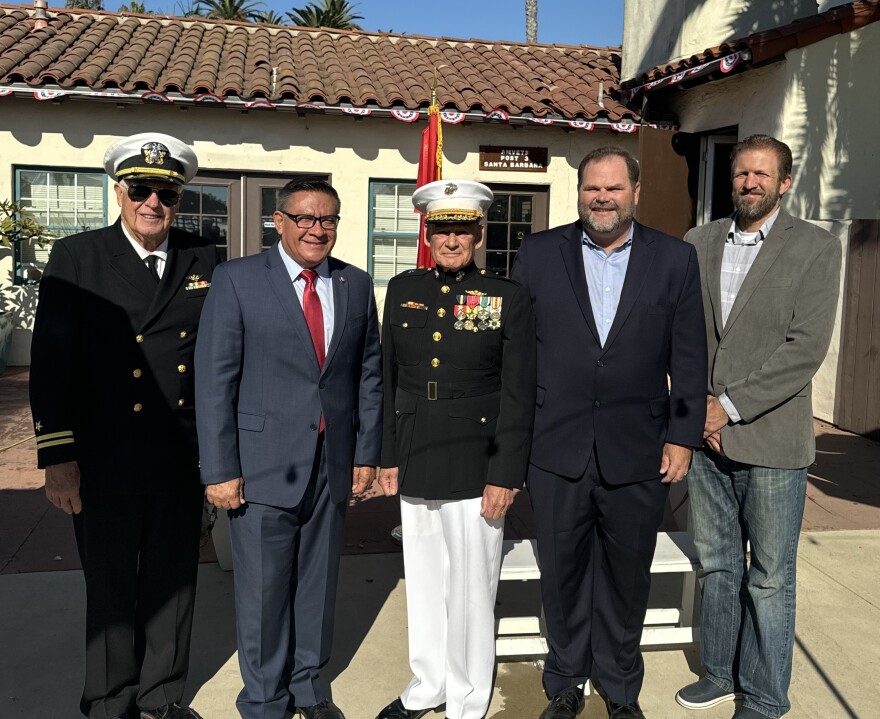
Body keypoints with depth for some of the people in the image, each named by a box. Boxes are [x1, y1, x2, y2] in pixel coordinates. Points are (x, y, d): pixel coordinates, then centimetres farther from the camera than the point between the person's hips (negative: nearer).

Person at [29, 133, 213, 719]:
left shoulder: (203, 261, 4)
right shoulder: (76, 258, -3)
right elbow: (51, 364, -6)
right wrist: (58, 458, -10)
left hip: (182, 464, 3)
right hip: (106, 466, -2)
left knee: (173, 583, 14)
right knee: (111, 589, 11)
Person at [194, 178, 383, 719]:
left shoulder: (356, 285, 7)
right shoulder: (238, 279, -5)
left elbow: (369, 374, 10)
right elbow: (215, 379, -7)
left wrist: (367, 452, 6)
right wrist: (220, 468, -11)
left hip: (333, 465, 4)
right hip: (263, 465, -3)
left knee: (319, 582, 15)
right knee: (264, 589, 7)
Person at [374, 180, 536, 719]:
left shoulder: (509, 299, -4)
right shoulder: (404, 290, 7)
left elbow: (519, 396, -6)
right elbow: (389, 380, 10)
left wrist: (505, 477, -9)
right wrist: (388, 457, 8)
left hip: (475, 469, -4)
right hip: (416, 464, 4)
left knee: (471, 589, 6)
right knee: (424, 584, 16)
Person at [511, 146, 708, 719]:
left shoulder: (675, 259, 2)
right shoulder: (538, 254, 2)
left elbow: (689, 357, 2)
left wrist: (683, 436, -1)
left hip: (639, 452, 0)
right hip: (557, 450, 0)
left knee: (627, 577, 14)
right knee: (562, 575, 14)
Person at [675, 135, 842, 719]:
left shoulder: (816, 248, -4)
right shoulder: (698, 243, 8)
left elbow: (806, 349, -12)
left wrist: (729, 405, -14)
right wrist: (698, 400, -7)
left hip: (772, 440, -4)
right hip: (705, 433, 4)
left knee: (769, 578, 7)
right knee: (716, 566, 17)